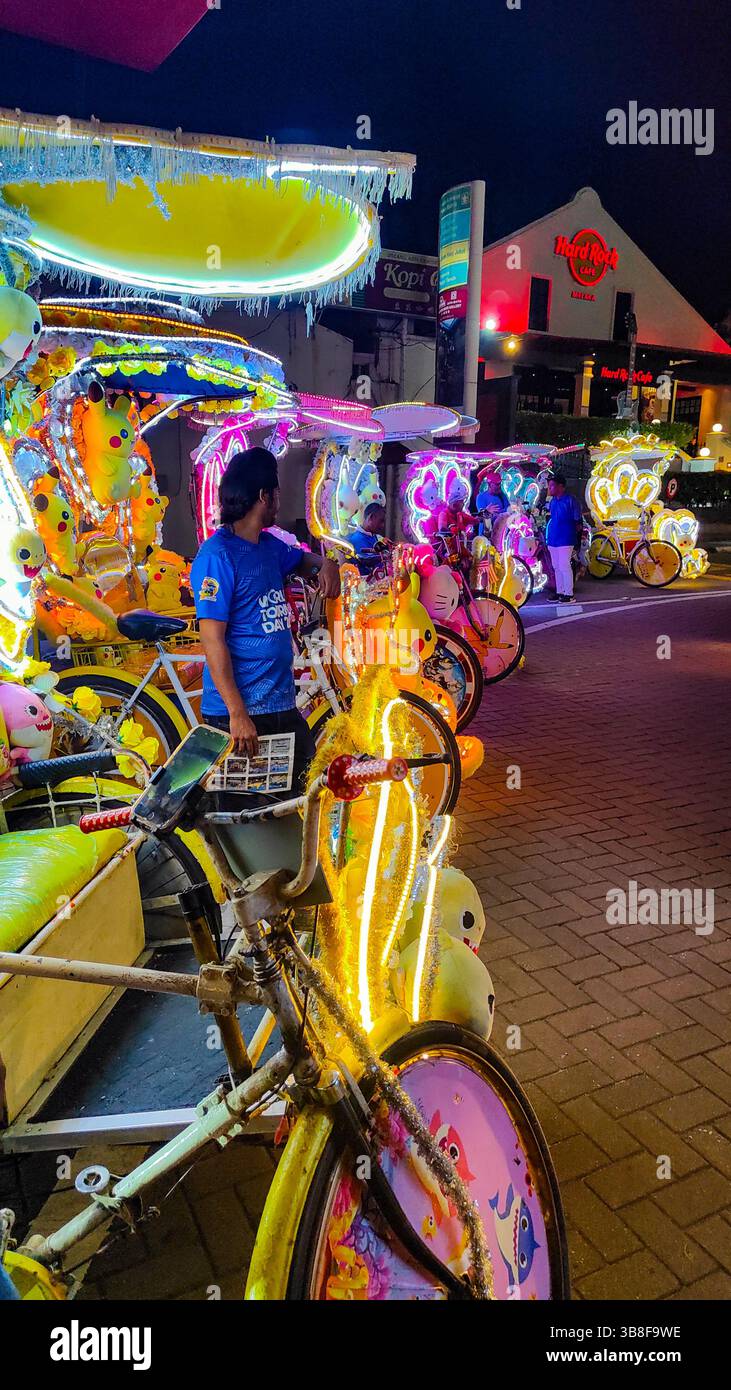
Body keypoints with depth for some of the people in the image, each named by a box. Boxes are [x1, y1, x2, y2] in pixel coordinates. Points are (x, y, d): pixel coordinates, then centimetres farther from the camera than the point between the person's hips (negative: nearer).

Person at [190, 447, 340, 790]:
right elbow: (212, 639, -18)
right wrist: (237, 713, -22)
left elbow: (303, 560, 32)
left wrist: (326, 564, 7)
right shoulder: (217, 555, -14)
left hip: (283, 705, 8)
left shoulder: (270, 546, 11)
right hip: (239, 712, -8)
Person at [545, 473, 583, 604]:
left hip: (565, 540, -7)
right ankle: (559, 592, 20)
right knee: (556, 567, 11)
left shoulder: (570, 500, -8)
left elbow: (578, 522, -6)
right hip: (552, 539, 7)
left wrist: (573, 534, -7)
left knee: (564, 566, -8)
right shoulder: (552, 501, 12)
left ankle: (569, 594, -3)